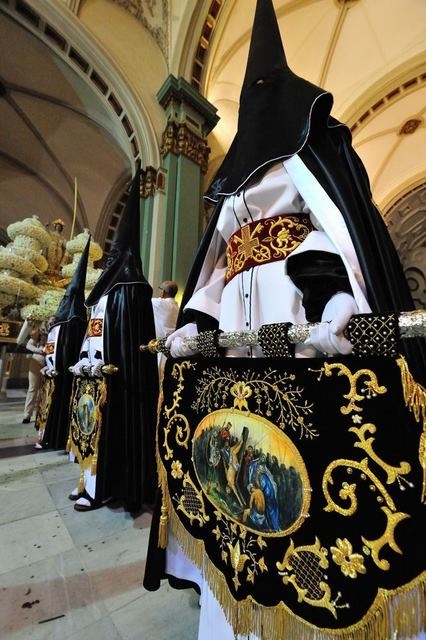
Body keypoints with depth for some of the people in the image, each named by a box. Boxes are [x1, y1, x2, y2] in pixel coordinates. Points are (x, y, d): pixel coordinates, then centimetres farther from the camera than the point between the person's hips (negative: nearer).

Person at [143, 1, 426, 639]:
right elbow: (216, 261, 20)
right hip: (235, 332, 6)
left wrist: (337, 307, -22)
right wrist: (193, 322, 9)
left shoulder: (312, 146, 16)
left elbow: (342, 224, -4)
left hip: (301, 319, -5)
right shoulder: (237, 179, 31)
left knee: (304, 445, -7)